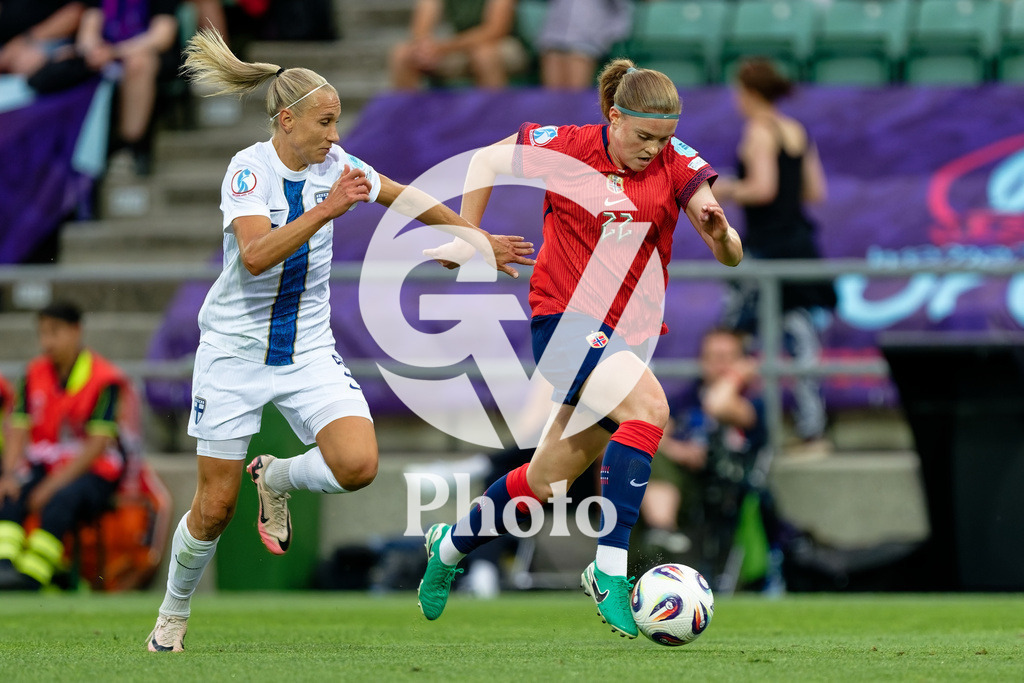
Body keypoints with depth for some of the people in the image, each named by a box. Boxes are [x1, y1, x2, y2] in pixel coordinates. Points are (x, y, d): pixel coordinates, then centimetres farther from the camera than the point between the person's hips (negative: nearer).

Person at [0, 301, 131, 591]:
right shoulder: (35, 373, 8)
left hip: (92, 471, -5)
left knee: (61, 499, -36)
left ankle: (30, 579, -44)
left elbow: (98, 444, -16)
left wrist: (53, 485, -22)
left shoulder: (105, 379, -10)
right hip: (43, 464, 5)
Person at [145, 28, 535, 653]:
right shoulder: (248, 169, -16)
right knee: (215, 509, 0)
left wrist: (480, 240, 17)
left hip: (309, 351, 4)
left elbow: (406, 198, 15)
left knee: (358, 464, -21)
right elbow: (257, 255, -32)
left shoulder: (333, 164, -1)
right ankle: (174, 612, 27)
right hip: (236, 350, -4)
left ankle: (276, 478, 11)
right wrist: (326, 210, -39)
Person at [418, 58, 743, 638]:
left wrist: (720, 232, -32)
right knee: (648, 406, -30)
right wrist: (467, 238, 8)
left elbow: (730, 257, -10)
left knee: (550, 478, 12)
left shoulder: (676, 165, -4)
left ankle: (451, 546, 39)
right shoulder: (563, 148, -8)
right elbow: (486, 161, 10)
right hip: (566, 319, -4)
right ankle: (609, 571, -29)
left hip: (631, 329, 4)